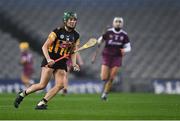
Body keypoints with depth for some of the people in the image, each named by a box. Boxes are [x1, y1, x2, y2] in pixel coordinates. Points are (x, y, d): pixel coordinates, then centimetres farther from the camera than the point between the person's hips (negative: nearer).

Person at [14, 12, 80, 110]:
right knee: (42, 85, -12)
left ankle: (42, 103, -8)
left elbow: (73, 52, 17)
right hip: (50, 60, -5)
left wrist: (74, 64, 1)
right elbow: (44, 47, -8)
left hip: (62, 63, 5)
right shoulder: (57, 32, -9)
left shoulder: (76, 36, 7)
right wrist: (48, 59, -23)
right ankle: (23, 94, 9)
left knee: (60, 85, -14)